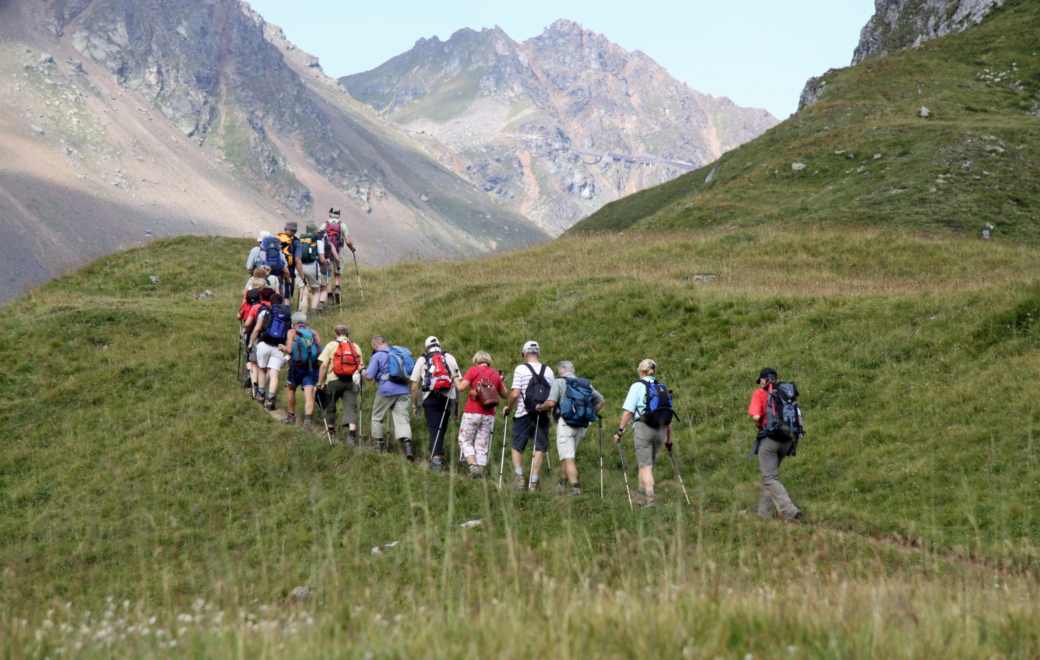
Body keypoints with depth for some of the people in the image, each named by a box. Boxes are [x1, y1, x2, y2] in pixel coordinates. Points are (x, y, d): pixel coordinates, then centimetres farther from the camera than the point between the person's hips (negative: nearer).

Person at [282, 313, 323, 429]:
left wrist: (283, 348, 10)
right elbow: (320, 351, 1)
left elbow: (289, 350, -10)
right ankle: (308, 419, -21)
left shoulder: (292, 332, 2)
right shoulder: (314, 332, 10)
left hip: (297, 366, -1)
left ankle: (291, 416, 28)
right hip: (312, 367, 1)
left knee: (291, 389, 23)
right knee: (309, 394, -5)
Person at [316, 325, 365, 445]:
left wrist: (320, 383, -3)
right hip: (351, 382, 2)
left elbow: (324, 365, -6)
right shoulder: (356, 347, 9)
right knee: (351, 409, -3)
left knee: (330, 407, 16)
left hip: (334, 381, -2)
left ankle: (331, 433, 29)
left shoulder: (331, 345, 1)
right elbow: (361, 366, 4)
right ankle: (351, 435, -19)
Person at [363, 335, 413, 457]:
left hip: (386, 391, -4)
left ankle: (378, 446, 18)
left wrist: (362, 371, 13)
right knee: (402, 419, -2)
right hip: (402, 390, 4)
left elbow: (369, 377, -6)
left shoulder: (377, 356, -3)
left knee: (377, 417, 15)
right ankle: (407, 443, -23)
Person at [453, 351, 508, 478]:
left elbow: (461, 388, -9)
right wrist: (501, 381, 32)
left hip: (472, 412, -3)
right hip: (489, 415, 4)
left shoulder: (473, 370, -2)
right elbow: (504, 395, 18)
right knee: (482, 446, 8)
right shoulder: (495, 374, 9)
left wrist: (456, 378, 9)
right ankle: (480, 474, 3)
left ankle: (473, 466, -14)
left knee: (465, 440, 7)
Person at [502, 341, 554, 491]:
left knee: (517, 447, 10)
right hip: (543, 415, 3)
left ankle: (519, 476, -4)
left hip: (524, 415, -3)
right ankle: (533, 482, -2)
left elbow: (515, 394, -10)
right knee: (540, 448, 3)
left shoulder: (521, 369, -4)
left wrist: (508, 408, 6)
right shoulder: (548, 371, 7)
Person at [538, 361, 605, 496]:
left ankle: (575, 487, -15)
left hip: (565, 423, -6)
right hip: (582, 426, 6)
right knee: (569, 455, 19)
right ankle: (562, 484, 22)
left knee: (568, 458, -6)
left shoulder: (559, 382, -3)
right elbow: (600, 401, 16)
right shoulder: (585, 383, 13)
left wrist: (540, 408, 4)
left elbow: (551, 403, -14)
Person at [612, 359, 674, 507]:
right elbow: (669, 416, 15)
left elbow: (628, 411, -7)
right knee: (644, 463, 18)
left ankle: (650, 499, -15)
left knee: (645, 466, -5)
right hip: (661, 429, 5)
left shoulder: (638, 386, 2)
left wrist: (620, 430, -1)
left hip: (643, 428, -5)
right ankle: (641, 496, 21)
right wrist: (669, 439, 21)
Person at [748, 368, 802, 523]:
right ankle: (764, 512, 22)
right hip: (787, 440, 6)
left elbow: (756, 416, -12)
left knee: (770, 479, -4)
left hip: (769, 439, -6)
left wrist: (761, 421, 8)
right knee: (770, 475, 19)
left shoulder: (759, 393, -2)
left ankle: (789, 510, -20)